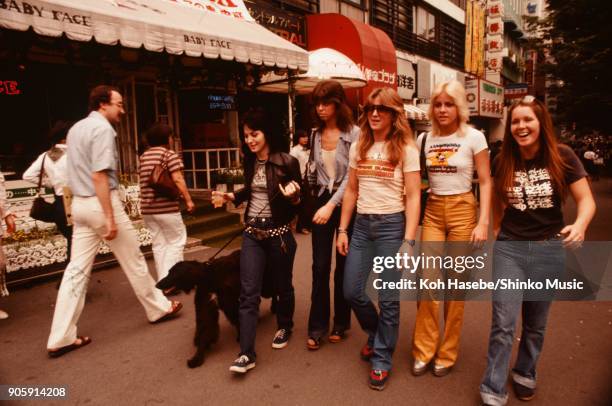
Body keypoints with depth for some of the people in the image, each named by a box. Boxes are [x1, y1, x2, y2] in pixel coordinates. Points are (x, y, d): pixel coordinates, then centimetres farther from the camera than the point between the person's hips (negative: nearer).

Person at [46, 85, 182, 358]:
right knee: (134, 261, 7)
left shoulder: (76, 129, 17)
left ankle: (60, 338, 9)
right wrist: (110, 217, -22)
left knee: (77, 269, 7)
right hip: (101, 202, -8)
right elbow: (99, 175, -21)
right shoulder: (102, 128, -13)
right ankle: (158, 308, 25)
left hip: (80, 203, 9)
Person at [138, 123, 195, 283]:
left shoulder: (144, 156, 14)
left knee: (159, 244, 13)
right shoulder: (170, 154, -7)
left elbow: (143, 179, 18)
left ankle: (163, 280, 18)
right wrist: (188, 200, -10)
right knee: (176, 242, 5)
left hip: (147, 207, 7)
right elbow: (178, 180, -15)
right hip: (166, 207, -7)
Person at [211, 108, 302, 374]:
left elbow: (300, 202, -8)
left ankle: (284, 328, 41)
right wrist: (230, 197, 7)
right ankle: (246, 353, 2)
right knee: (248, 292, -2)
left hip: (279, 232, -4)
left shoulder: (287, 162, -11)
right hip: (252, 233, 4)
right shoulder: (250, 162, 5)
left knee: (282, 286, 15)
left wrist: (293, 196, -29)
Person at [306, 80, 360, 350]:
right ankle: (317, 327, 13)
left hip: (345, 203, -3)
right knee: (320, 266, 3)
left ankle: (340, 323, 25)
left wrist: (332, 205, -22)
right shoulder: (316, 134, 6)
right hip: (322, 201, 4)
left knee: (343, 266, 8)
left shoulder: (353, 133, -10)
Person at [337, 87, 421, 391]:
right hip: (362, 225, 5)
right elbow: (351, 191, 11)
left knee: (388, 298, 3)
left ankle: (382, 359, 23)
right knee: (352, 292, 9)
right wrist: (343, 230, 7)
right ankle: (377, 334, 40)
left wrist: (408, 241, -15)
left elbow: (413, 197, -9)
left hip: (391, 225, -5)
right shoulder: (358, 147, 8)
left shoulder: (405, 148, -5)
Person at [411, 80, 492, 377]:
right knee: (428, 281, -2)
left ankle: (447, 352, 21)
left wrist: (483, 222, -11)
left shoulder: (473, 137, -4)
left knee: (455, 282, 5)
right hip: (433, 211, 3)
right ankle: (423, 350, 14)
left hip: (462, 210, -3)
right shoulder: (424, 138, 6)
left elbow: (485, 182, -3)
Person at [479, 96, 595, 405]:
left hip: (549, 249, 0)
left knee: (536, 323, 16)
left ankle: (525, 374, 39)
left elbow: (586, 200, -8)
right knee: (503, 323, -2)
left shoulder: (562, 157, -8)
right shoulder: (503, 162, -2)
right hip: (509, 248, 1)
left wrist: (580, 224, -28)